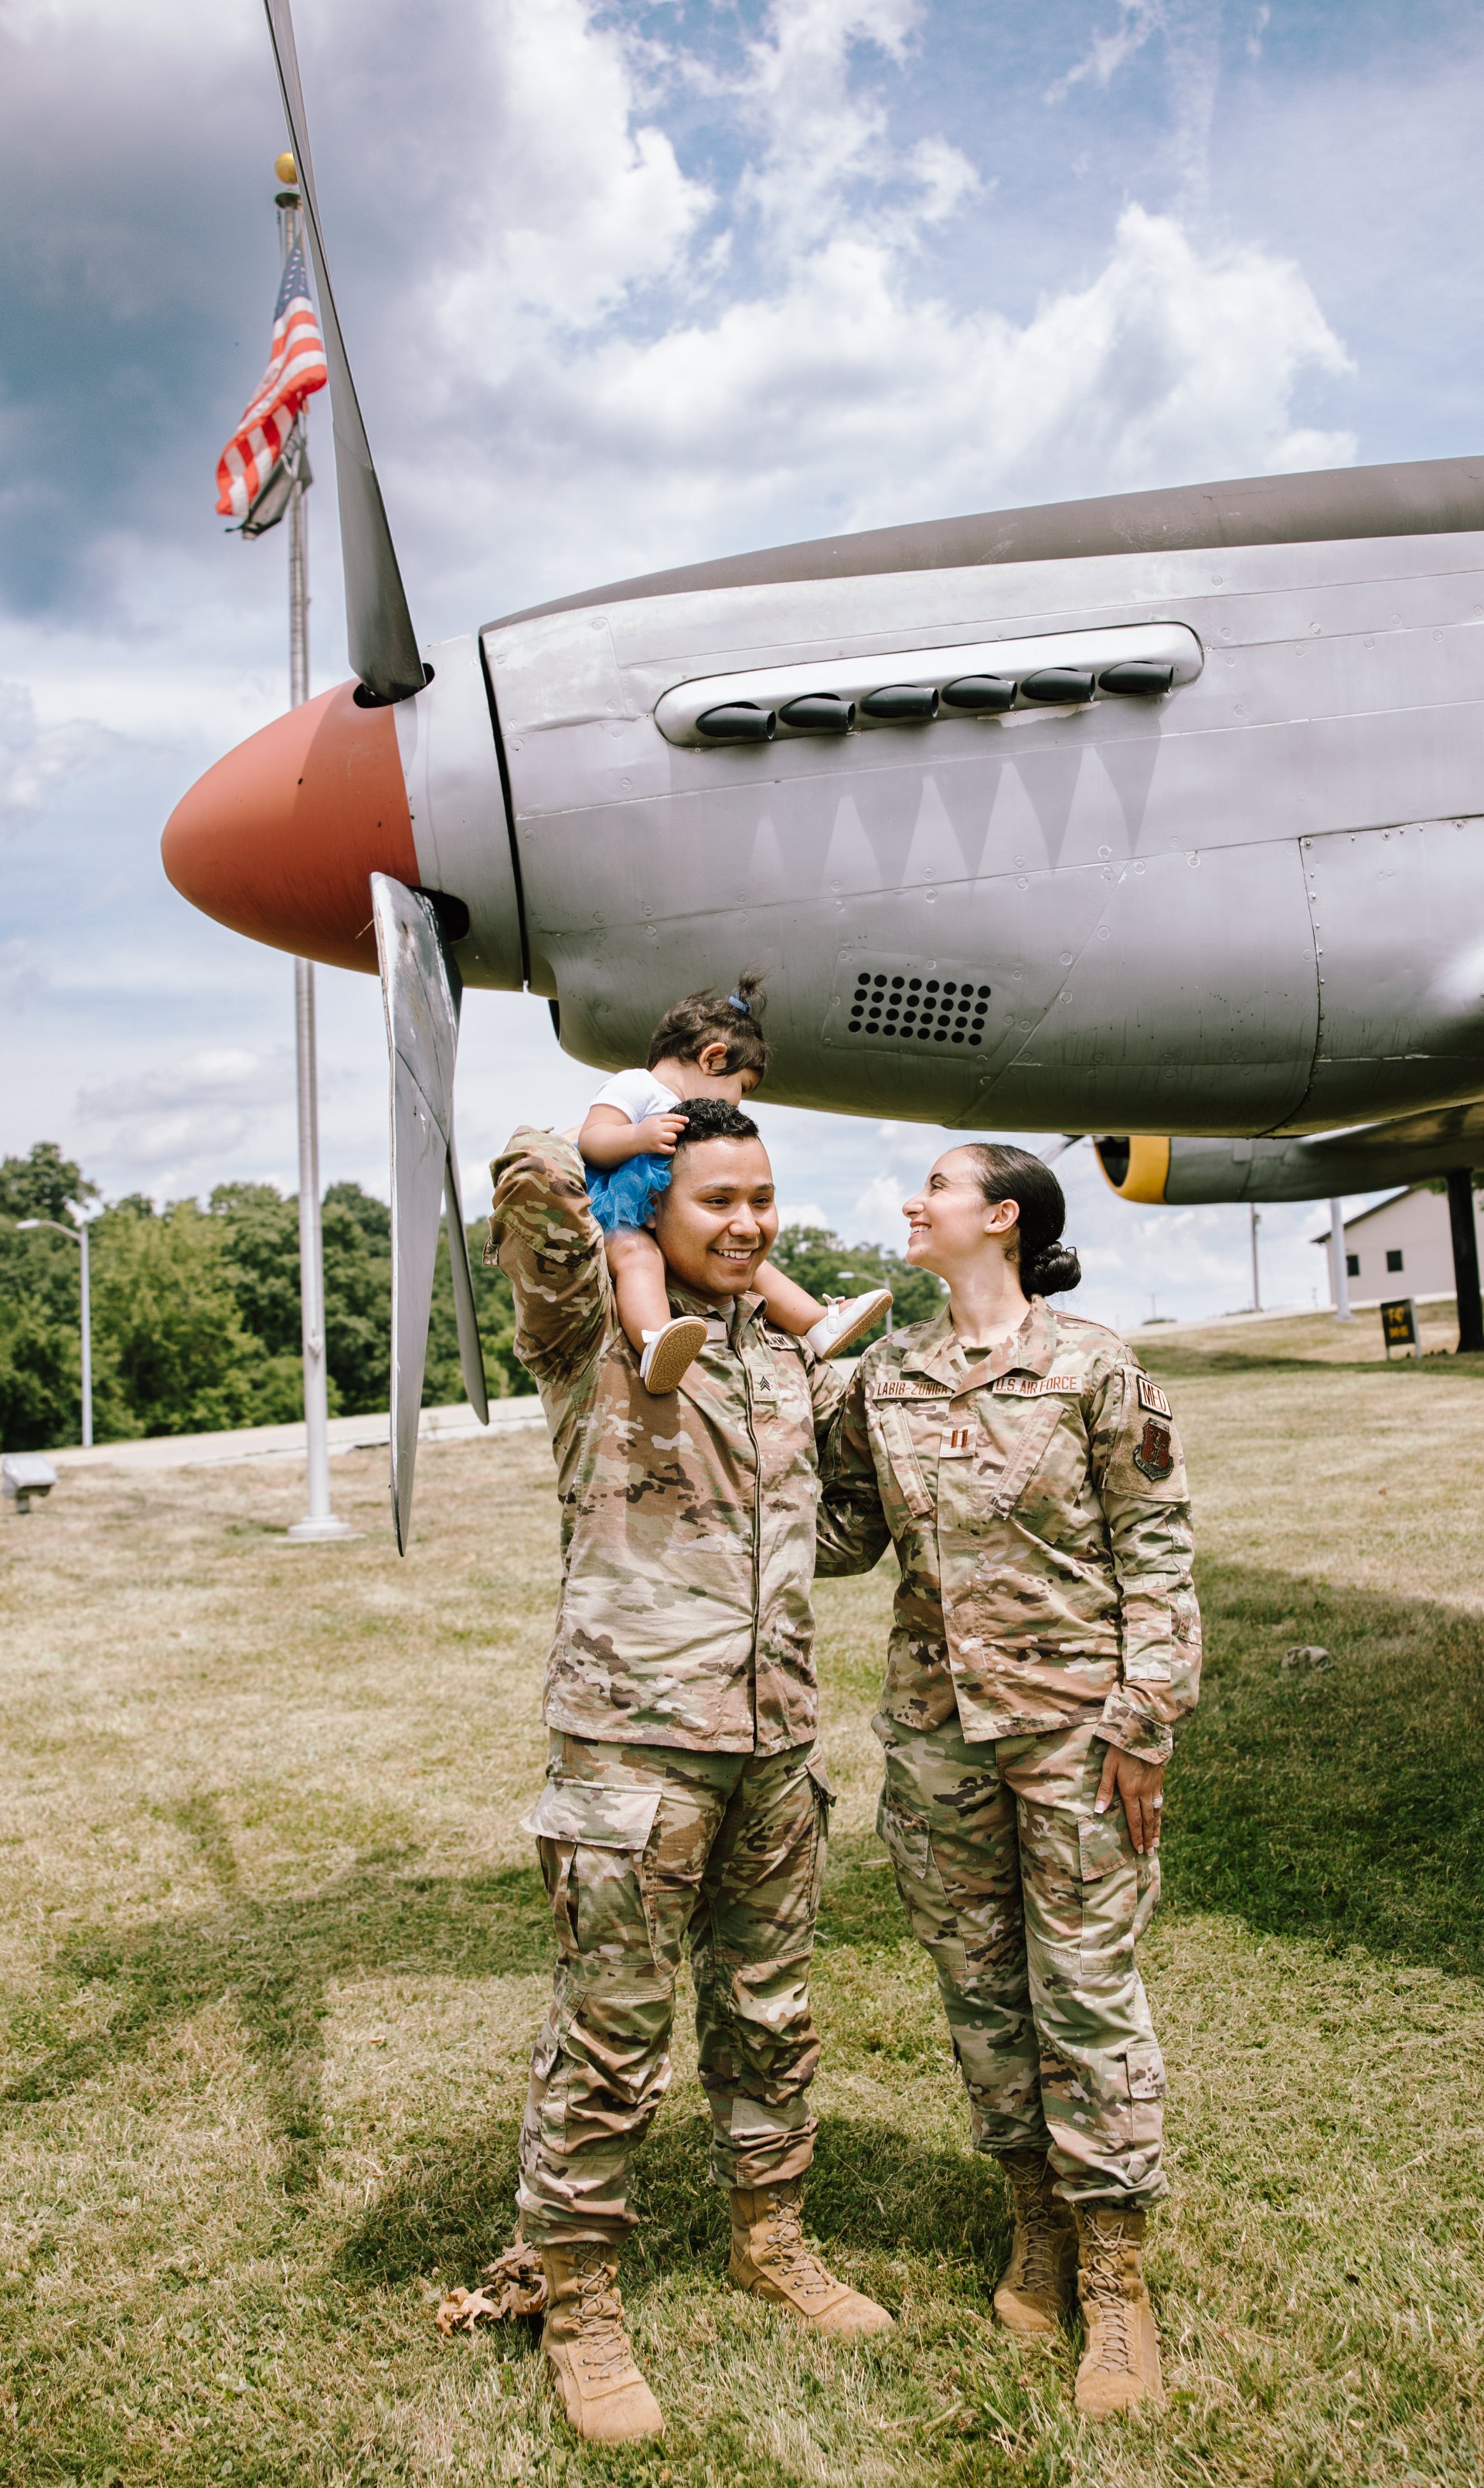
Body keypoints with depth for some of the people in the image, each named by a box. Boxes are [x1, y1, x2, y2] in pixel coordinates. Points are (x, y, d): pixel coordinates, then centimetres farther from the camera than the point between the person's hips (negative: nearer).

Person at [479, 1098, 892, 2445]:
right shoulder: (596, 1328, -6)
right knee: (611, 2038, 4)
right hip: (637, 1737, -6)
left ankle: (772, 2235, 41)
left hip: (777, 1737, 6)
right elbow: (532, 1178, -24)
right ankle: (577, 2299, 24)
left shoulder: (790, 1351, 12)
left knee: (771, 2014, 20)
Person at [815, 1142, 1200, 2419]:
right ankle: (1039, 2225, 35)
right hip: (938, 1724, 5)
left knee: (1086, 1987, 3)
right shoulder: (883, 1377, 5)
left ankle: (1116, 2280, 21)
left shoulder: (1093, 1368, -8)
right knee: (979, 1981, 14)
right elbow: (846, 1531, 11)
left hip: (1073, 1721, -4)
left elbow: (1154, 1548, -6)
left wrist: (1143, 1717, -10)